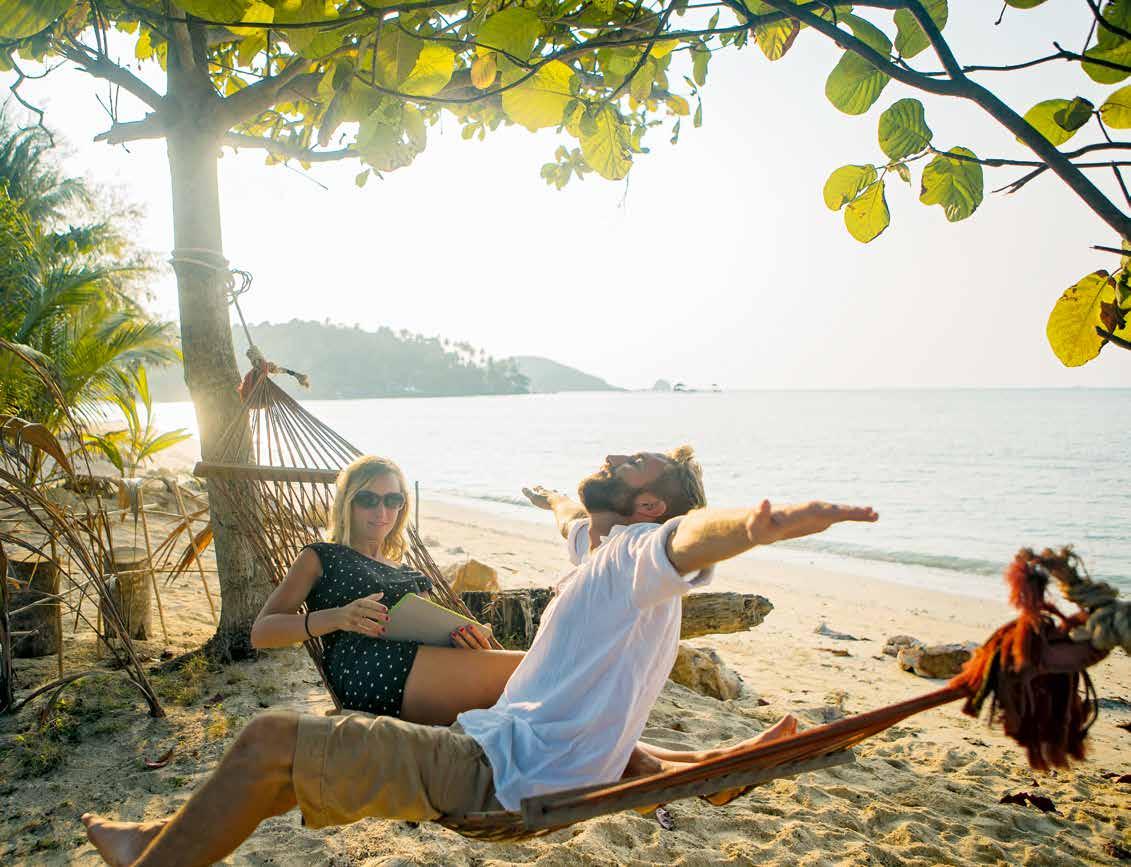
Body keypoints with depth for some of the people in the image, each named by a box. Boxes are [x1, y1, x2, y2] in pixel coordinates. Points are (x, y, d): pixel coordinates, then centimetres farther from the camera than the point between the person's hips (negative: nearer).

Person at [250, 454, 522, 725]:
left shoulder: (412, 577, 35)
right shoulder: (320, 558, 21)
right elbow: (261, 632, 8)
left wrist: (464, 643, 1)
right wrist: (336, 617, -10)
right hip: (364, 667, -6)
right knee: (521, 668, -30)